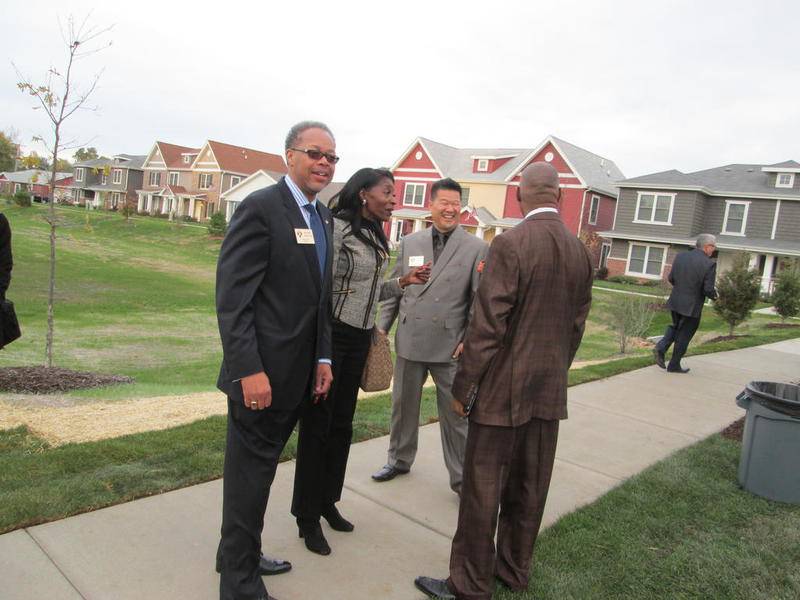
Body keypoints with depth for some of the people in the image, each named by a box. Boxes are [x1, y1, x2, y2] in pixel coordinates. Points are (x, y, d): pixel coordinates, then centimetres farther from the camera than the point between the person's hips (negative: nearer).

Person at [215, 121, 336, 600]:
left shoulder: (323, 216, 12)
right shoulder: (260, 208, -13)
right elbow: (232, 298, -18)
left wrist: (322, 357, 10)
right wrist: (249, 370, -22)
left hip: (299, 374, 8)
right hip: (262, 372, -8)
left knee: (261, 467, 20)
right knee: (251, 471, 6)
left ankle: (240, 553, 39)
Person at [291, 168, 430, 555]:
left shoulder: (374, 236, 11)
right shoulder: (338, 227, -13)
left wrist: (404, 282, 4)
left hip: (358, 338, 8)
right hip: (331, 334, -8)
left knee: (342, 424, 15)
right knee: (316, 425, 3)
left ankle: (328, 501, 33)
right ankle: (307, 517, 19)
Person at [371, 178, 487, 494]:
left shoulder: (476, 248, -4)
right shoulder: (410, 243, 7)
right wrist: (382, 326, 6)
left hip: (450, 346, -3)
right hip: (409, 341, 4)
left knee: (454, 414, 5)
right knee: (403, 406, 18)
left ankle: (461, 479, 21)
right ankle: (399, 460, 39)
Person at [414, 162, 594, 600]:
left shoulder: (510, 245, -16)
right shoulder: (580, 252, 4)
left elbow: (487, 325, -18)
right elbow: (577, 324, 11)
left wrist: (463, 387, -9)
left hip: (504, 389, -7)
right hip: (550, 392, 7)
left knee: (482, 491, 6)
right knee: (529, 490, 18)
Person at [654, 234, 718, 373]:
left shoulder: (680, 256, -1)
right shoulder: (709, 264, -16)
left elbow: (671, 278, 5)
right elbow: (708, 290, -16)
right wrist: (714, 295, 5)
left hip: (675, 301, 5)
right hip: (692, 306, -4)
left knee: (675, 327, 26)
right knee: (684, 335, 10)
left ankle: (661, 347, 4)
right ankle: (674, 365, 20)